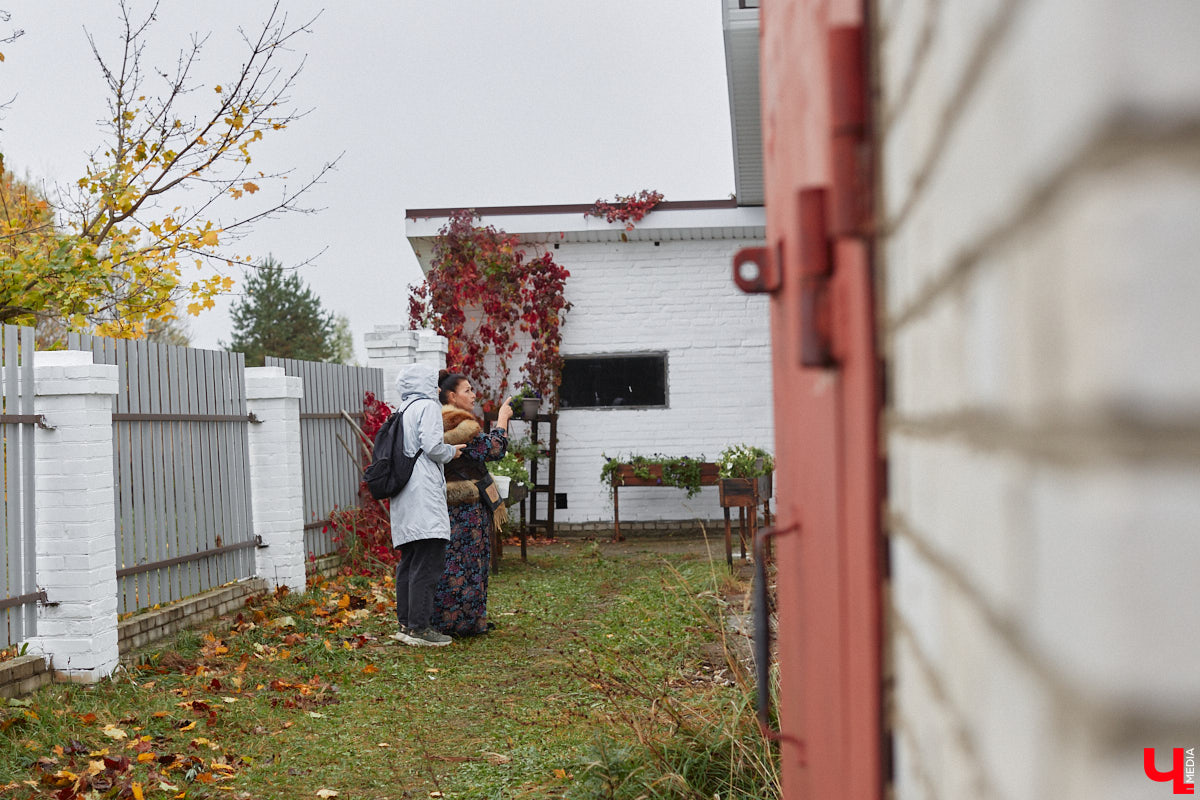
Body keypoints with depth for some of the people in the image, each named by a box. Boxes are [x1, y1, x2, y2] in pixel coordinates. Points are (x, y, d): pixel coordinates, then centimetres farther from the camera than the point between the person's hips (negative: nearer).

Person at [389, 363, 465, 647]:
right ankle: (418, 627, -10)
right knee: (428, 562, -9)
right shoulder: (427, 406, -5)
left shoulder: (403, 411, 19)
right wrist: (452, 452, 4)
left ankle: (405, 624, 16)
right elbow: (432, 446, -15)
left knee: (409, 561, 13)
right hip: (423, 493, -9)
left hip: (403, 496, 9)